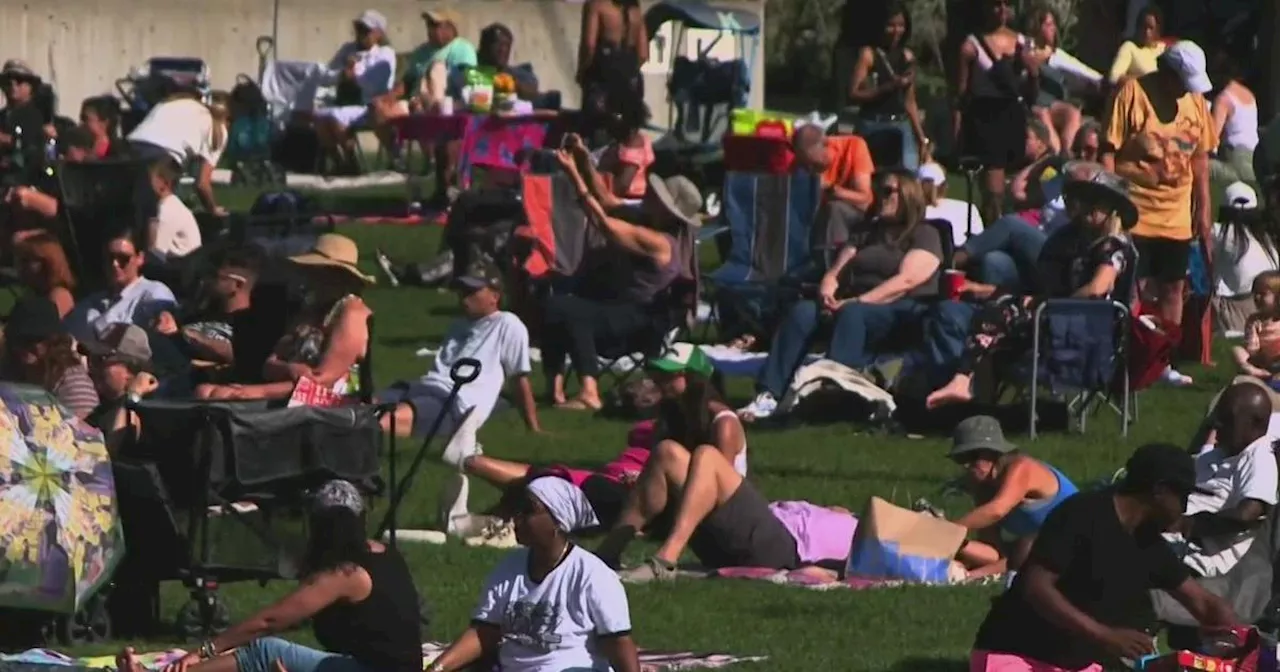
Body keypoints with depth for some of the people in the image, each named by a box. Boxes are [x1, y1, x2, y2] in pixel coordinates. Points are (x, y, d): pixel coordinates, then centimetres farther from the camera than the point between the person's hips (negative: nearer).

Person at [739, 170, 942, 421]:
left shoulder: (924, 235, 5)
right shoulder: (867, 233, 27)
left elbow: (906, 281, -11)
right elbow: (835, 271, 17)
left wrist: (855, 302, -20)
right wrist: (827, 294, -8)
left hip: (902, 313, -6)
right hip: (852, 305, 6)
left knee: (852, 314, -38)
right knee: (803, 312, -22)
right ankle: (768, 395, -37)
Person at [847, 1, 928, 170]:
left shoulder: (907, 57, 13)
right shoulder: (869, 54, -1)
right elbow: (854, 93, -10)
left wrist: (922, 138, 14)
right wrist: (888, 87, -20)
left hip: (902, 126, 4)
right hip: (873, 126, -4)